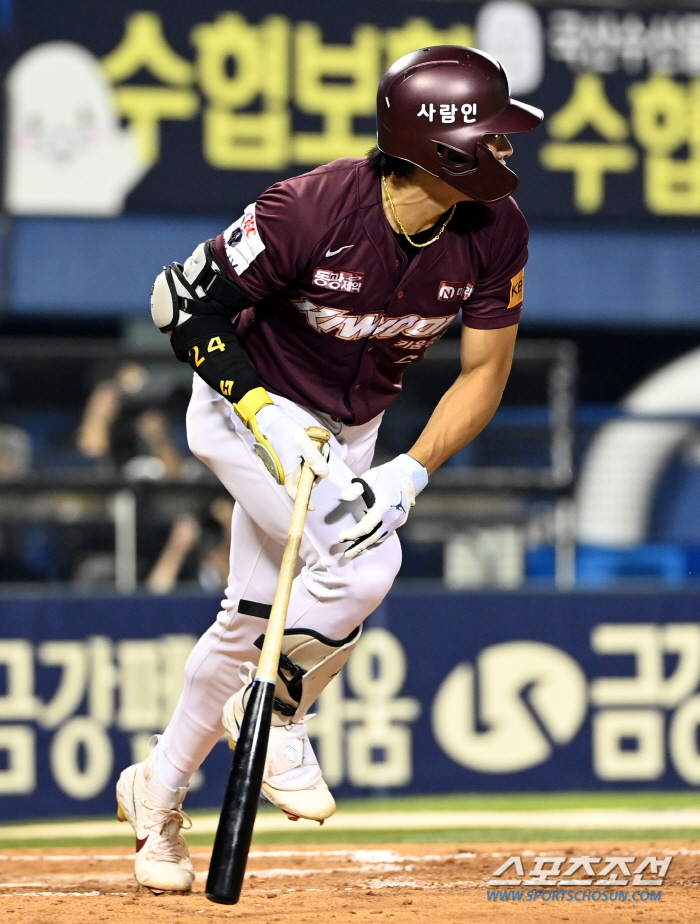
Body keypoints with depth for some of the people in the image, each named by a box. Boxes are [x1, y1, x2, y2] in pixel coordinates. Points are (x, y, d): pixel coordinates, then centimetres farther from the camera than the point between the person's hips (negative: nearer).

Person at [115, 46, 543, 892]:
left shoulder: (495, 231, -18)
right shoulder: (310, 211, -33)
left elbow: (485, 370, -7)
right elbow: (182, 300, -23)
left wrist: (412, 472, -20)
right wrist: (272, 425, -30)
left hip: (349, 430, 6)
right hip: (248, 408, -6)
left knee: (255, 616, 13)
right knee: (363, 560, -26)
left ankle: (158, 791, 31)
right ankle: (272, 710, 1)